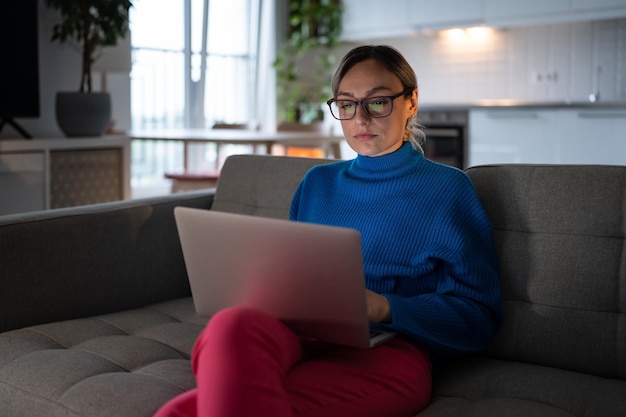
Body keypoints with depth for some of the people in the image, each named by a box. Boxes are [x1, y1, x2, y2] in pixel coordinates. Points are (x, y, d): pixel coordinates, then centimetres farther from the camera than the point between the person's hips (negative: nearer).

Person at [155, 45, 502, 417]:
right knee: (233, 325, -36)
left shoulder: (448, 189, 9)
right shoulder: (317, 183, 25)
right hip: (299, 335, 5)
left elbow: (478, 317, 3)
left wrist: (385, 308, -13)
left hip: (384, 349, -5)